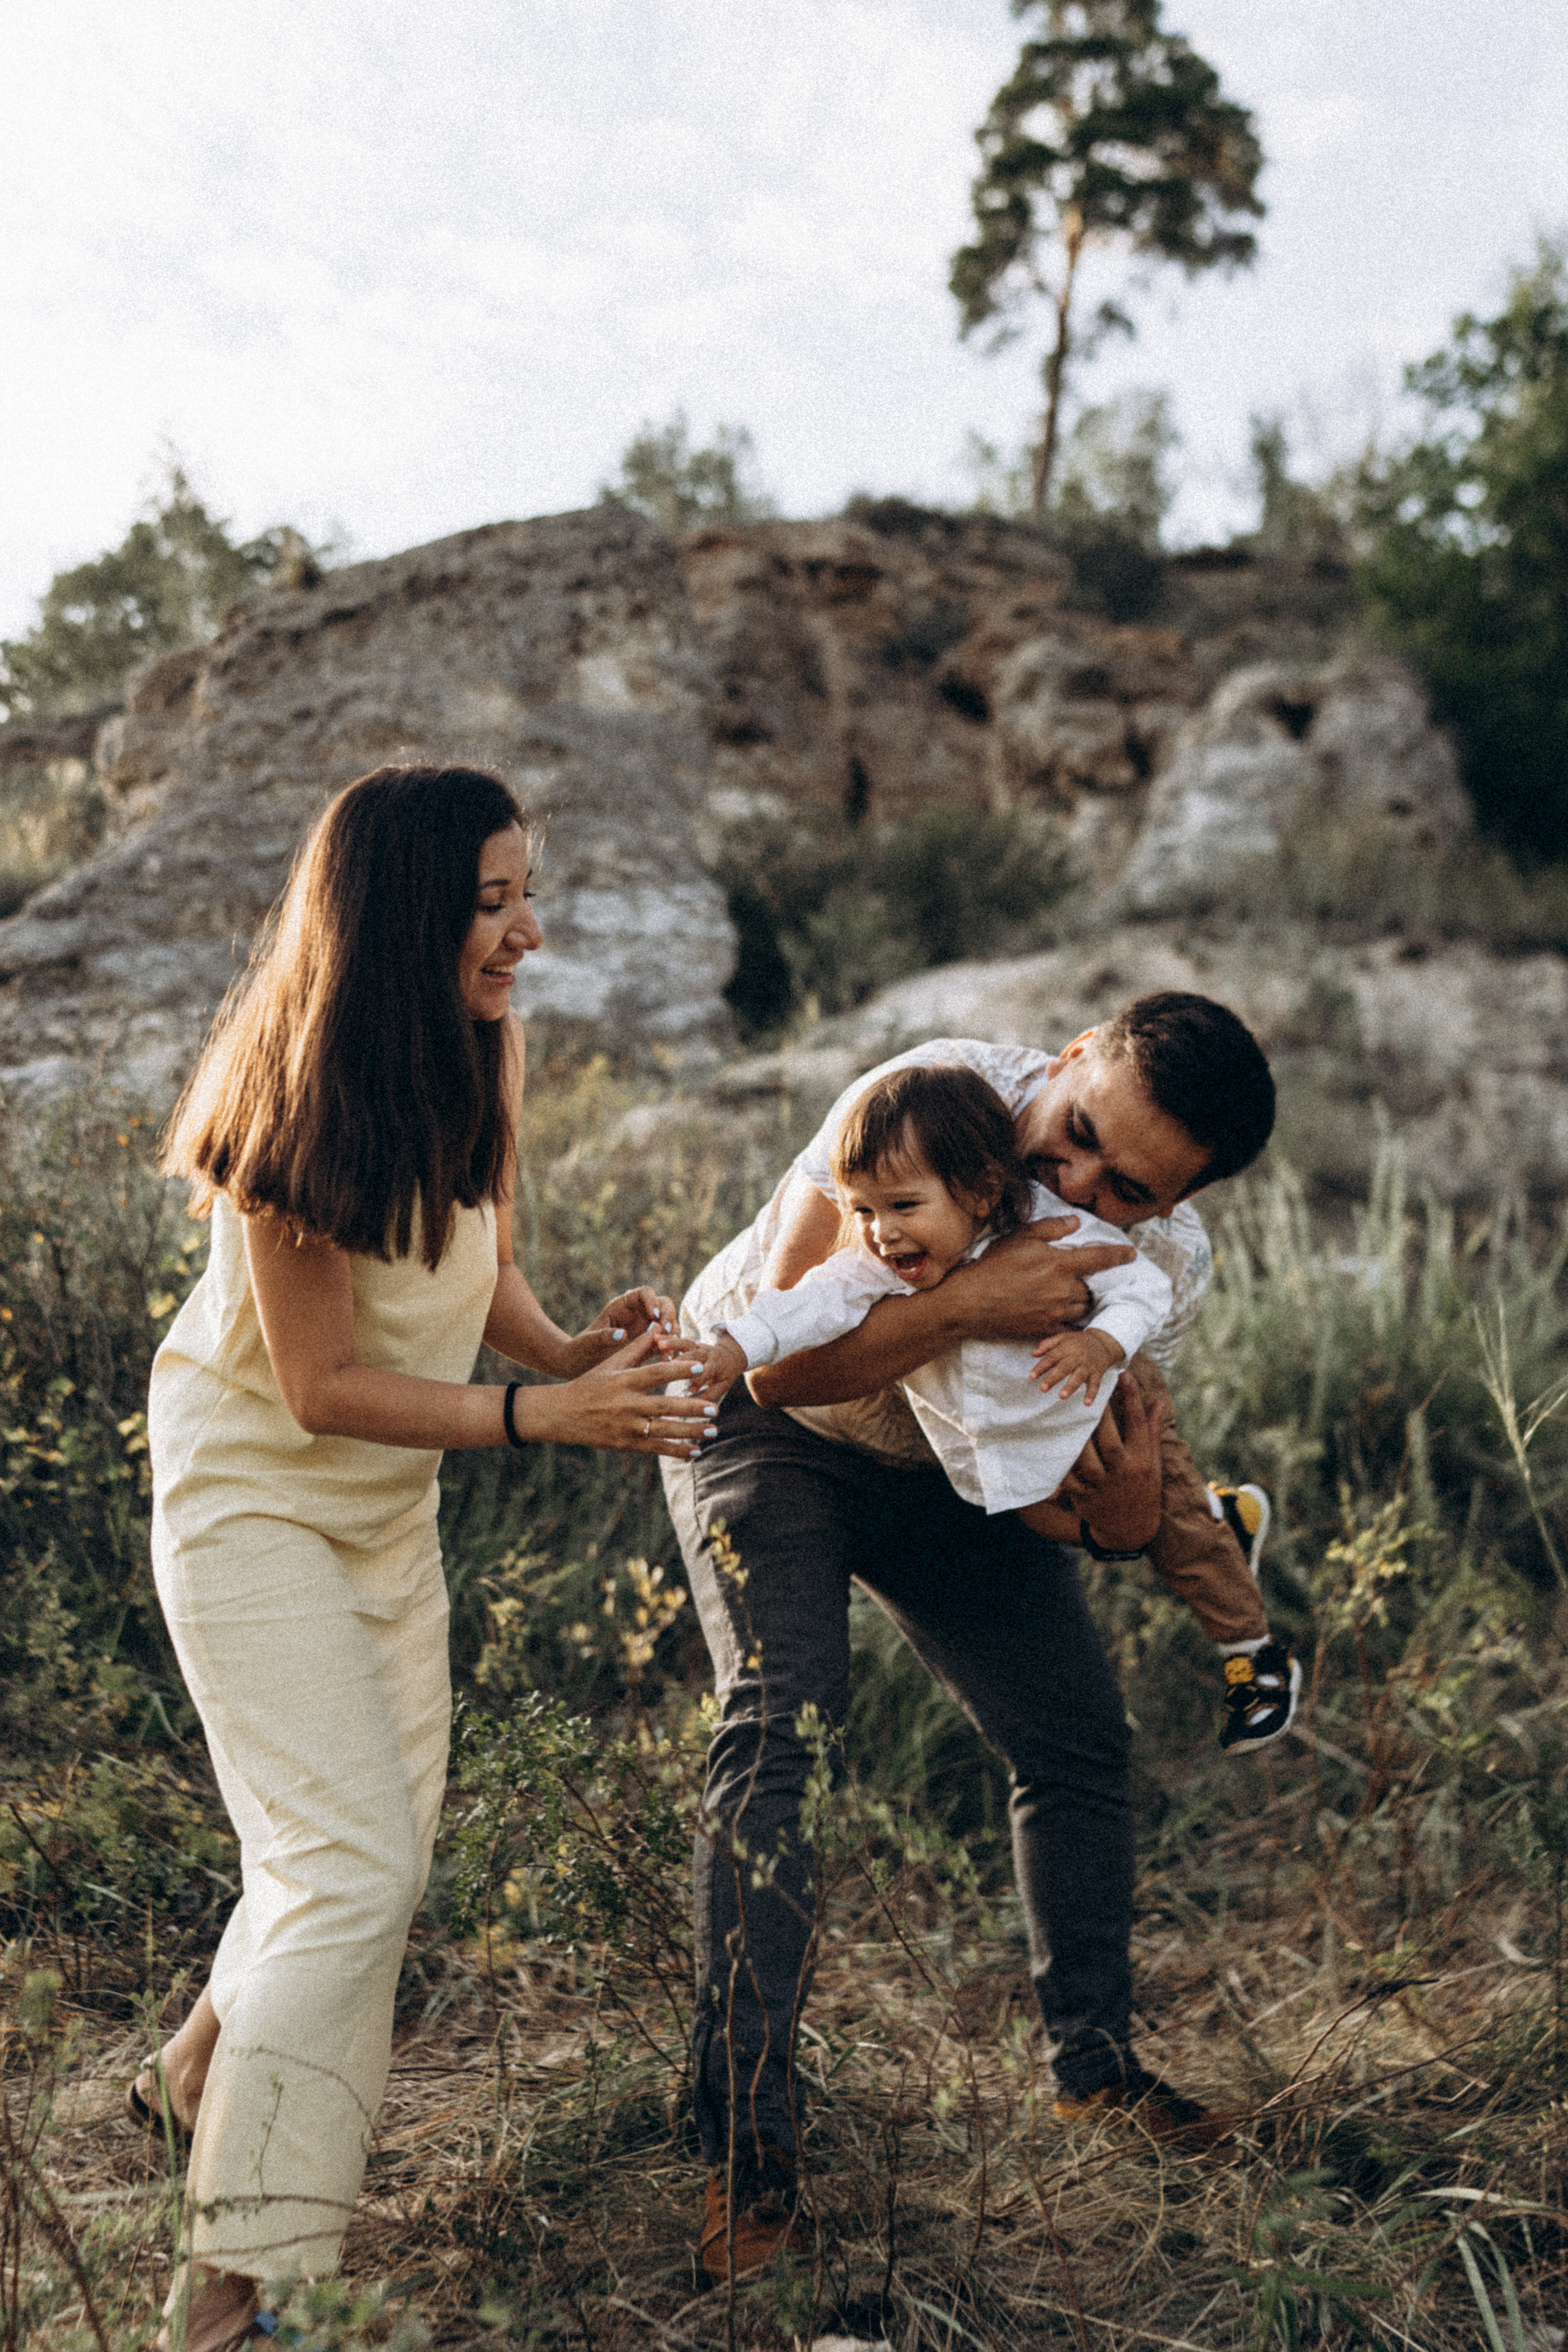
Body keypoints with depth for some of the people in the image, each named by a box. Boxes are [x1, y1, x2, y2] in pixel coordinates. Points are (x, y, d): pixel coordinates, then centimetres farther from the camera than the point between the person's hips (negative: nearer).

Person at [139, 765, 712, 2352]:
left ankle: (203, 2071, 44)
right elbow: (324, 1389, -24)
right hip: (253, 1500, -7)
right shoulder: (300, 1105, -28)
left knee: (388, 1840, 18)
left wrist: (568, 1346, -16)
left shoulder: (488, 1051, -7)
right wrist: (538, 1417, -32)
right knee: (355, 1865, -12)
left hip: (391, 1508, 8)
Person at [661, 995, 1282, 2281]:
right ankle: (748, 2136, -12)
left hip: (953, 1466, 5)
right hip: (763, 1424, -4)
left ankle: (1094, 2059, 27)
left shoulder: (1167, 1263, -19)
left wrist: (1133, 1506, -36)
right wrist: (970, 1303, -48)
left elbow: (1076, 1503, -13)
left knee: (1081, 1736, 4)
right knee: (777, 1717, -22)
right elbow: (781, 1360, -35)